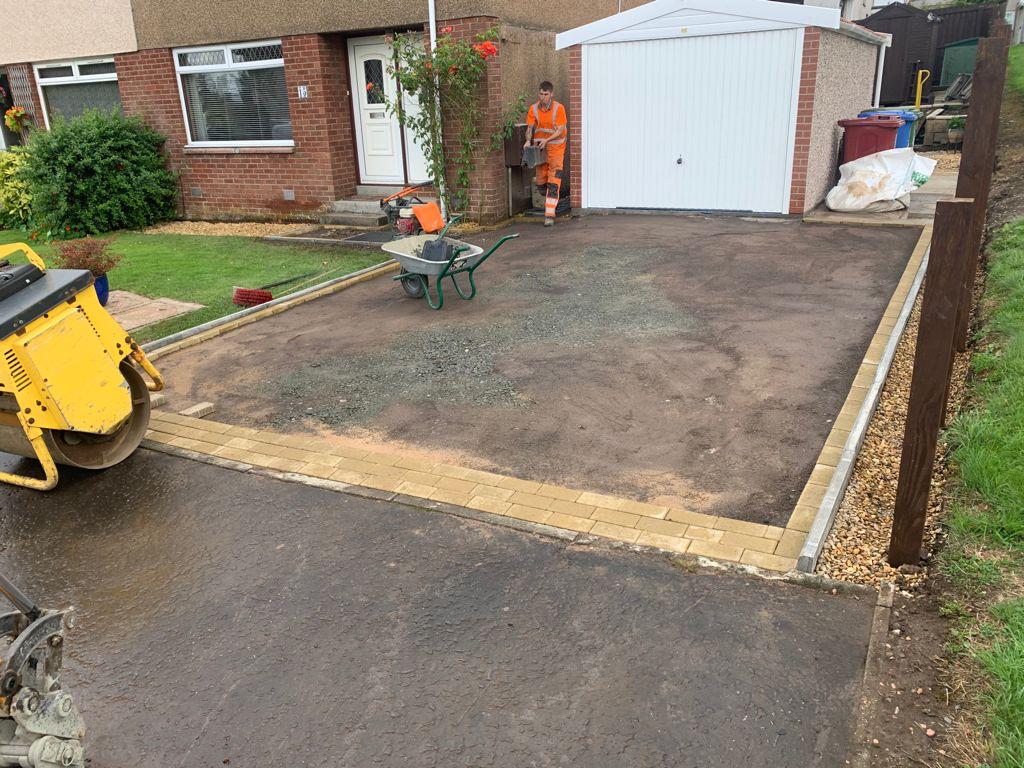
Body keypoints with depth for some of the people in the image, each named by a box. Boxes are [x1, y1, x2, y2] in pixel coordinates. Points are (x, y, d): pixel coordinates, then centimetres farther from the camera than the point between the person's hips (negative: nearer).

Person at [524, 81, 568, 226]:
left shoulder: (559, 108, -9)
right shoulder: (534, 109, 0)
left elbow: (560, 130, -12)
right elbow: (529, 128, -1)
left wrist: (547, 140, -25)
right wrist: (528, 141, -21)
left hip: (556, 147, -4)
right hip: (540, 148, 4)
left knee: (553, 182, -11)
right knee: (540, 181, 8)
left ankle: (549, 214, -12)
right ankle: (549, 201, 37)